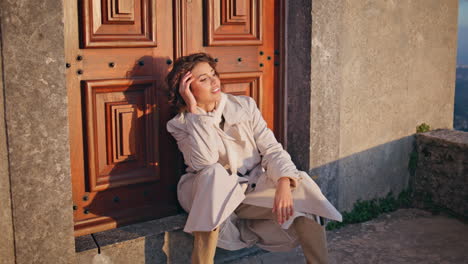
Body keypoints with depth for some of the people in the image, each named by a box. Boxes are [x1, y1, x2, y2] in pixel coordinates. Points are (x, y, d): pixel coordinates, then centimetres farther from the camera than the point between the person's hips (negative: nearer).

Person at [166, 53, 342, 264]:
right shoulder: (180, 125, -4)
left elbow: (271, 149, -6)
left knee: (303, 193, -22)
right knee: (214, 173, -36)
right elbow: (204, 163, -23)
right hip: (211, 193, -2)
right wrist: (194, 111, -21)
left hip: (253, 189, 3)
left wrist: (284, 184, -25)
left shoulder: (244, 105, 2)